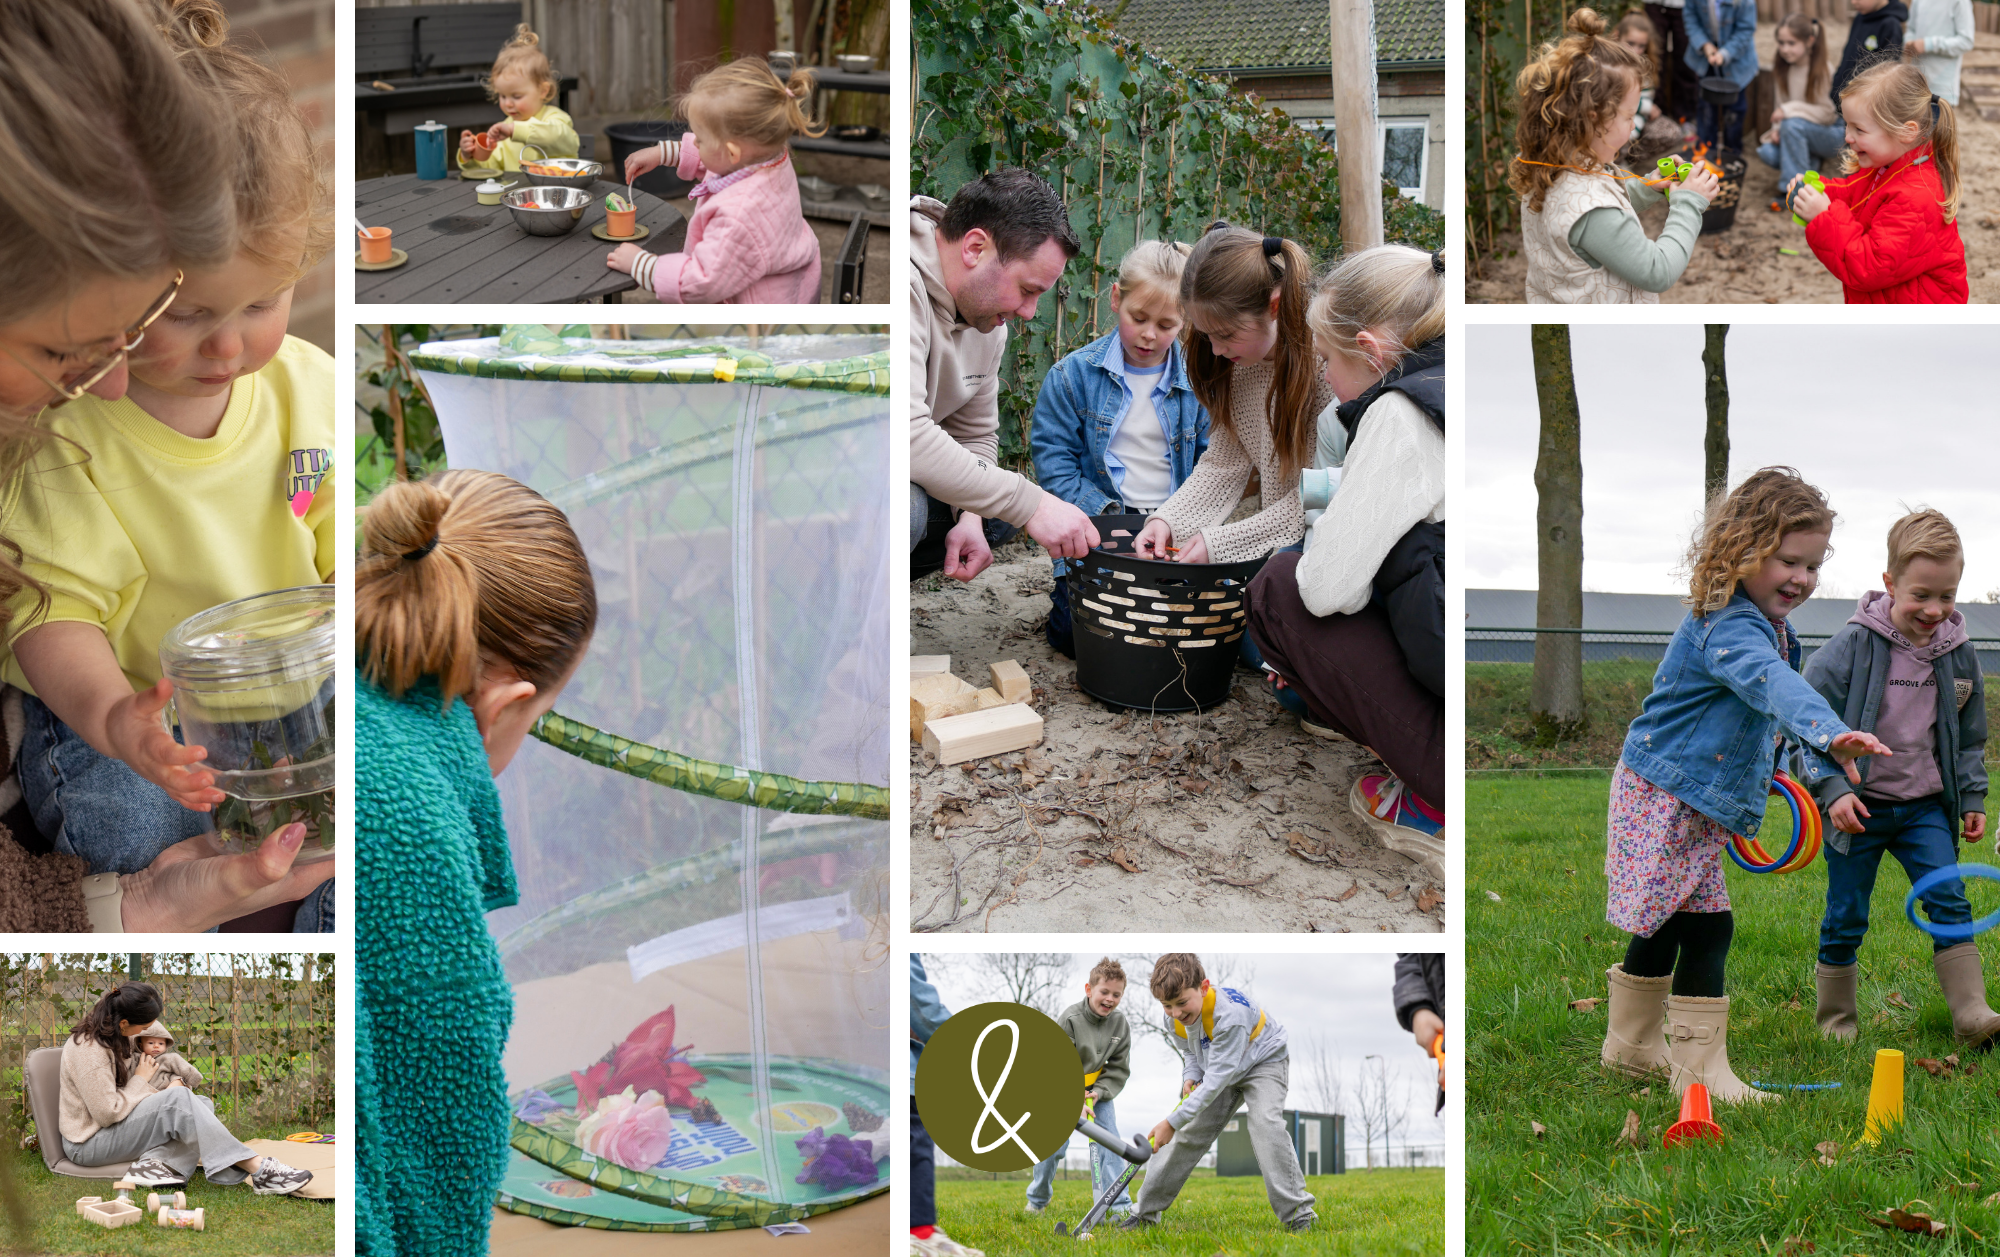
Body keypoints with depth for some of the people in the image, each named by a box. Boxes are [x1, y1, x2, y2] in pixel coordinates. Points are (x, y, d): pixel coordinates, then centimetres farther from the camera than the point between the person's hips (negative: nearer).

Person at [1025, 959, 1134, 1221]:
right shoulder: (1069, 1019, -22)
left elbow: (1119, 1069, -3)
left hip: (1097, 1092, 4)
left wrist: (1098, 1092, -19)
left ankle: (1119, 1207, -13)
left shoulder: (1120, 1026, -8)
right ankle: (1037, 1200, 17)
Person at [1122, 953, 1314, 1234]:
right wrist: (1190, 1078, -16)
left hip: (1264, 1061, -7)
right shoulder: (1176, 1016, -16)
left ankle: (1298, 1213, -26)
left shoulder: (1230, 1013, -40)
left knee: (1265, 1123, -30)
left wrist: (1173, 1121, -40)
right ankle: (1145, 1212, 12)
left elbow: (1218, 1078, -40)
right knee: (1188, 1134, 2)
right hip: (1217, 1068, 7)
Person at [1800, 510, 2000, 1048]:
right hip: (1859, 808, -3)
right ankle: (1836, 1016, 19)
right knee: (1846, 918, 4)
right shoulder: (1852, 647, -14)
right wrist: (1833, 791, -20)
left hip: (1925, 806, 3)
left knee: (1949, 901, -7)